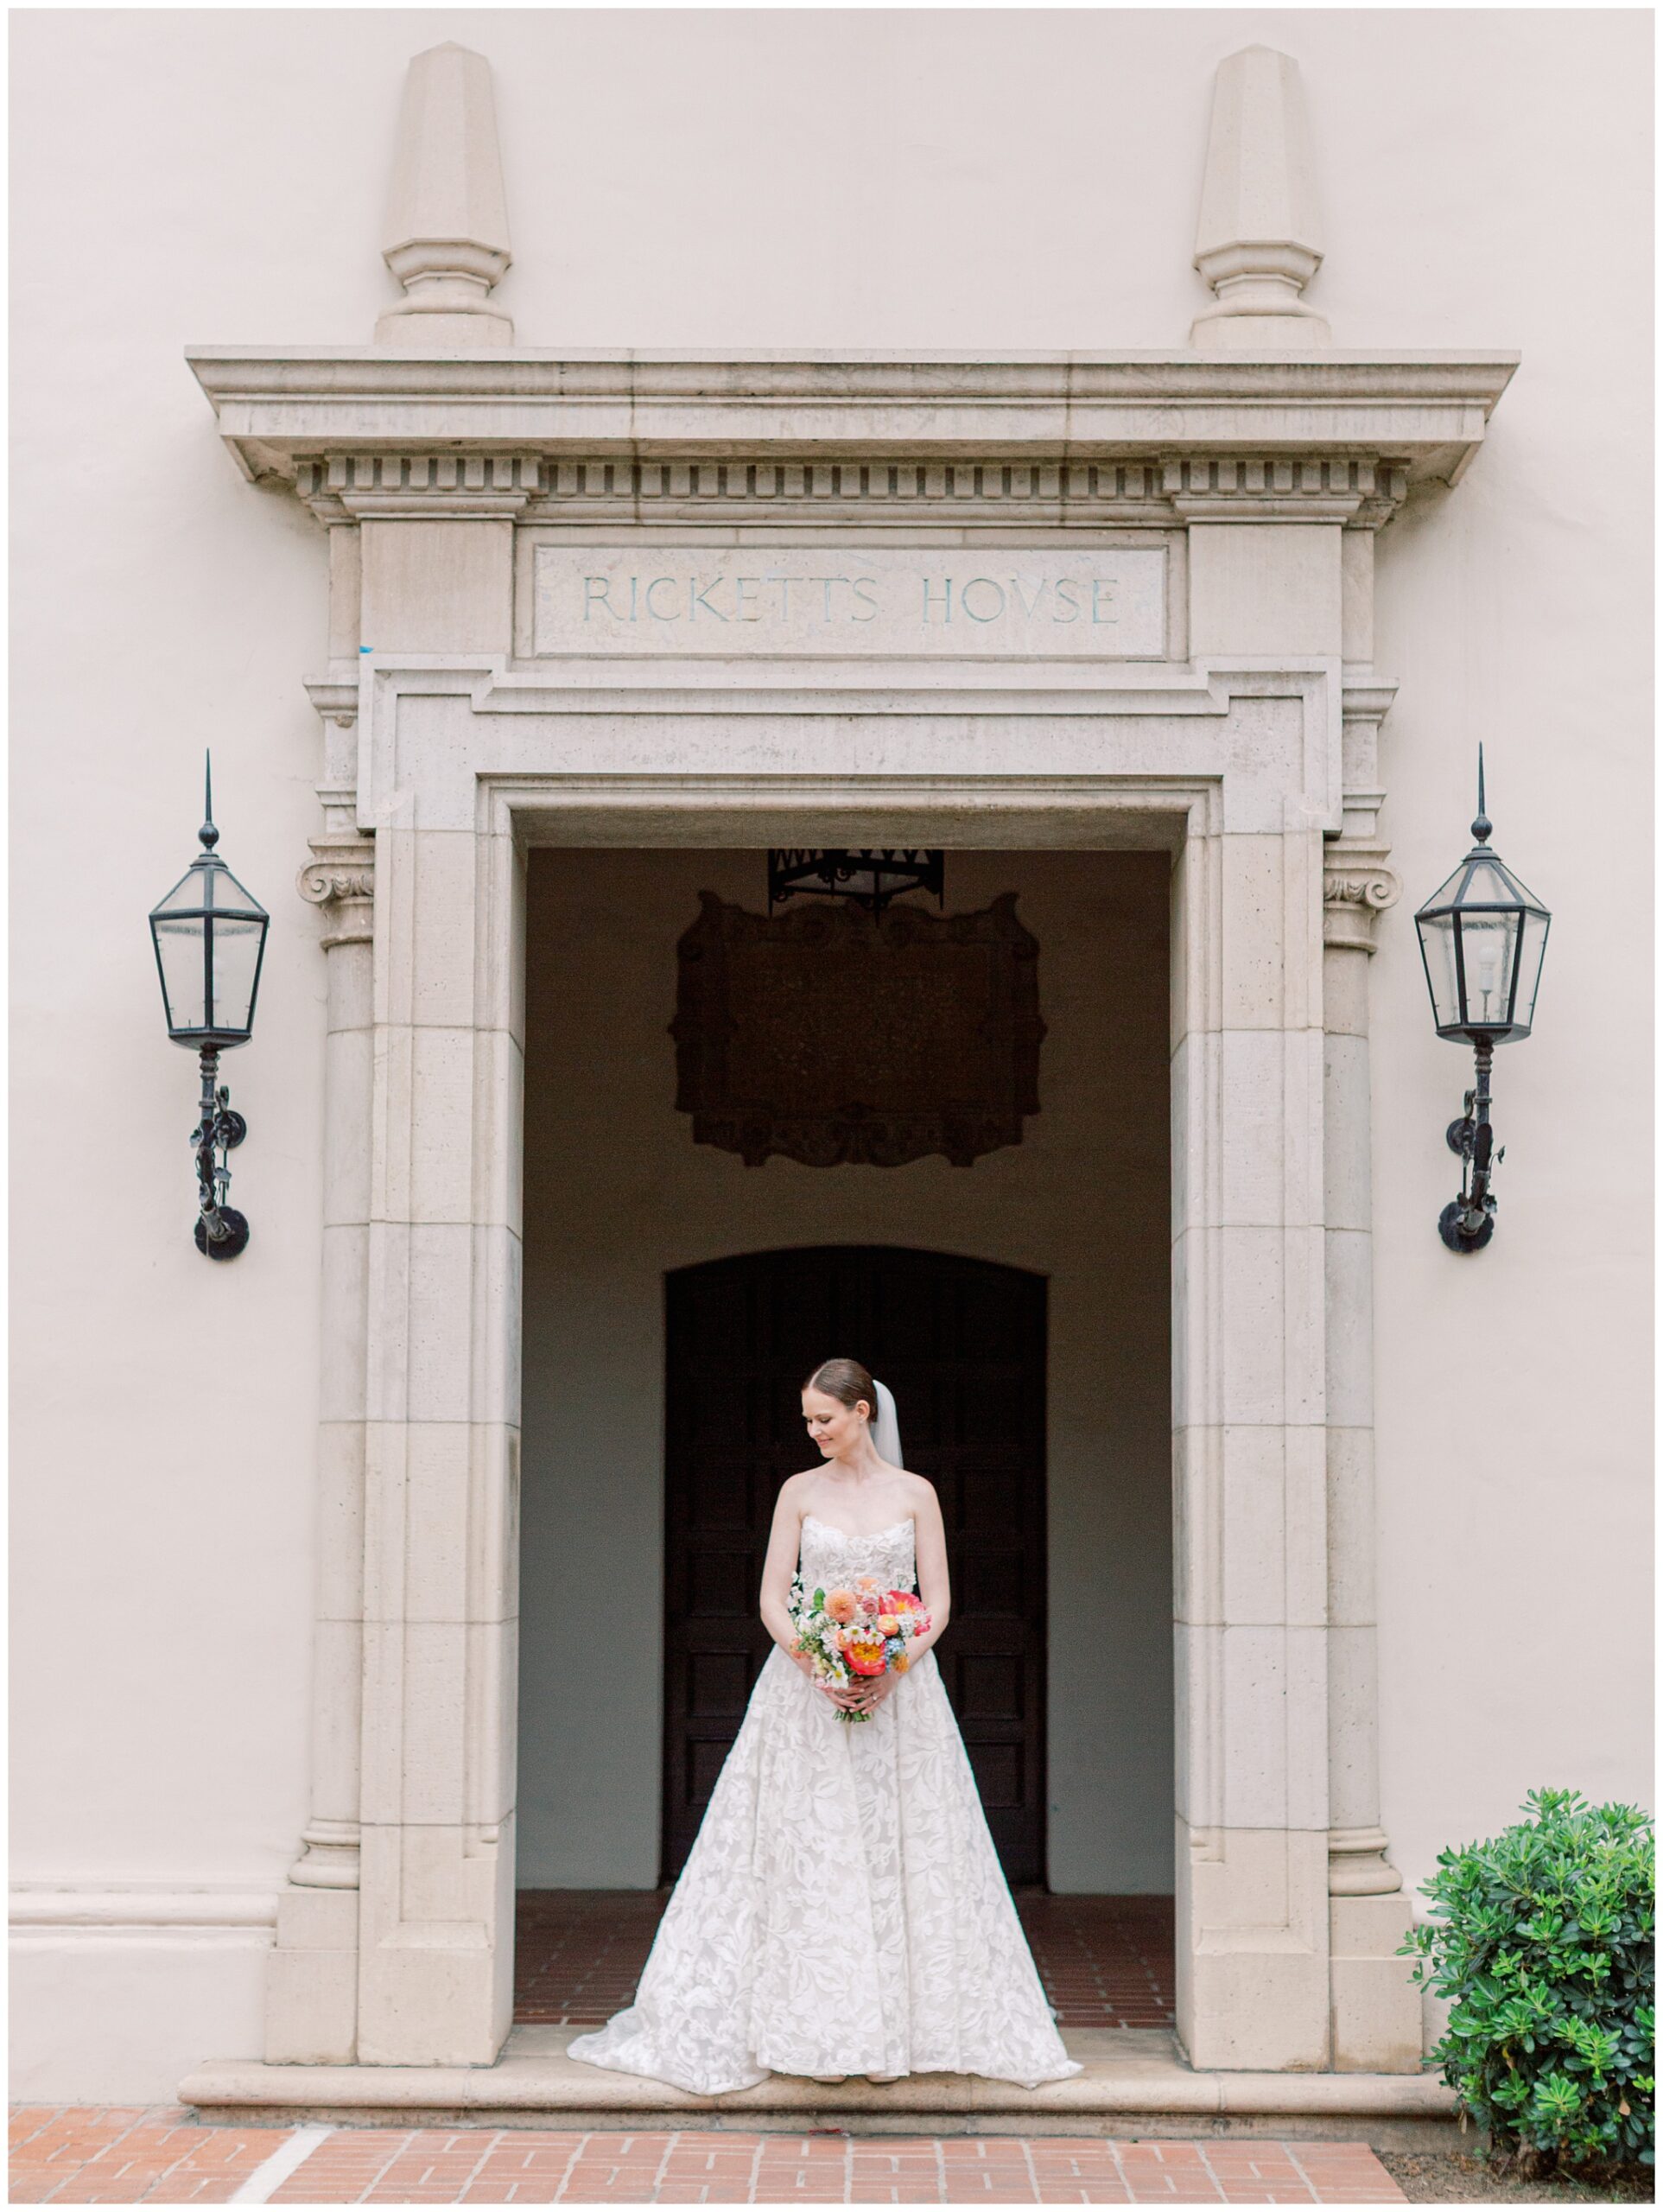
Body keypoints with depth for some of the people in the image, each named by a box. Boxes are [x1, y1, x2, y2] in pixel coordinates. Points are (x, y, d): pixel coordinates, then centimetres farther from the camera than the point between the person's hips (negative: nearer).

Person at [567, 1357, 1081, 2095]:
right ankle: (818, 2031, 3)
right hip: (808, 1695, 0)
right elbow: (772, 1598, 1)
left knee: (899, 1857, 0)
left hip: (899, 1695, 0)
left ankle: (896, 2028, 8)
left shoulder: (915, 1494, 4)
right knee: (812, 1858, -2)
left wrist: (895, 1671, -14)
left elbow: (938, 1600, 2)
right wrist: (818, 1668, -14)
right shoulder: (800, 1492, 5)